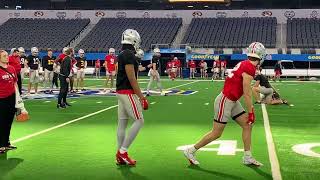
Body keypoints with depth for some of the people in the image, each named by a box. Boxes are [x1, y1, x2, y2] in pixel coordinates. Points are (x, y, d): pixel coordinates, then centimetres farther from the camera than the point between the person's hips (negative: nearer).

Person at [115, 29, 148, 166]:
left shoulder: (122, 55, 15)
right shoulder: (129, 55, -15)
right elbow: (131, 78, -18)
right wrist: (141, 97, -15)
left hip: (120, 92, 10)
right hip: (128, 92, -10)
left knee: (122, 123, 10)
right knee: (139, 121, -4)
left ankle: (120, 156, 15)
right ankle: (123, 151, -2)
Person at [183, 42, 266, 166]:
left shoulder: (245, 64, 7)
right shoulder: (250, 68, -20)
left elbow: (246, 91, 14)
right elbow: (247, 94, -18)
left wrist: (250, 108, 17)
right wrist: (251, 112, -9)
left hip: (233, 101, 10)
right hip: (225, 101, -10)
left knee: (247, 125, 11)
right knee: (216, 133, 0)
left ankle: (248, 158, 19)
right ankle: (190, 151, 13)